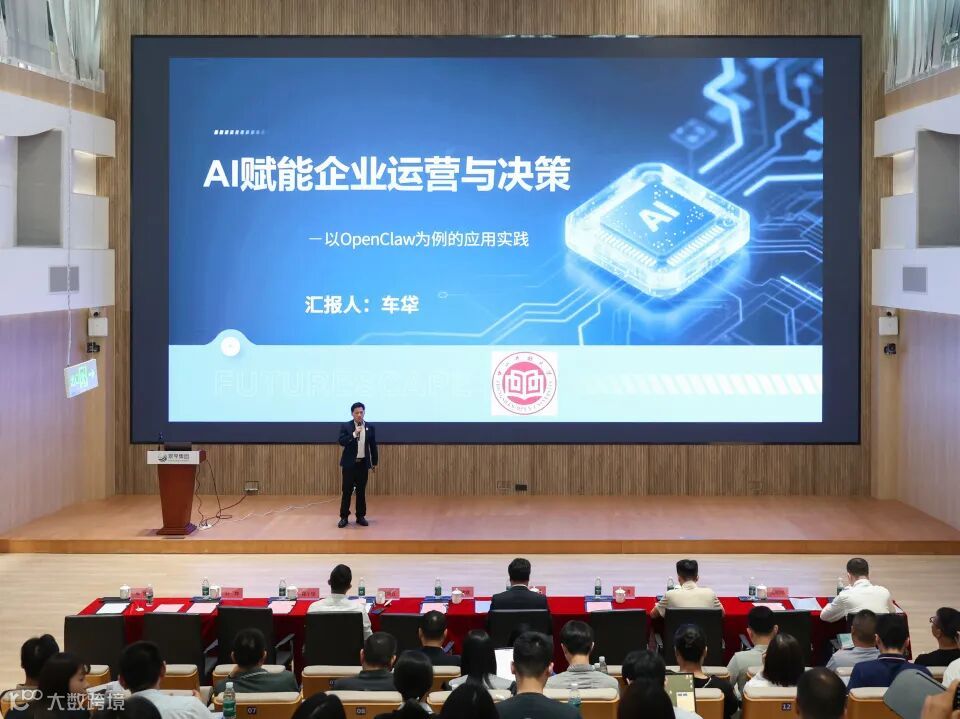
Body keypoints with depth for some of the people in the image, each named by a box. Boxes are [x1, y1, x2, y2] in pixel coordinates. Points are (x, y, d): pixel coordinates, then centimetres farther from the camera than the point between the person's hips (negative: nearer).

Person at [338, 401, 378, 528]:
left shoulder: (370, 427, 5)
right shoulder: (345, 426, -4)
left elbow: (373, 446, 11)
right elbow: (342, 442, -15)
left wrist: (375, 462, 12)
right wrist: (354, 434, -25)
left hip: (363, 463, 2)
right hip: (349, 463, -2)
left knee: (361, 491, 6)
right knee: (347, 490, -1)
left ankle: (361, 516, 13)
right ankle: (344, 517, 5)